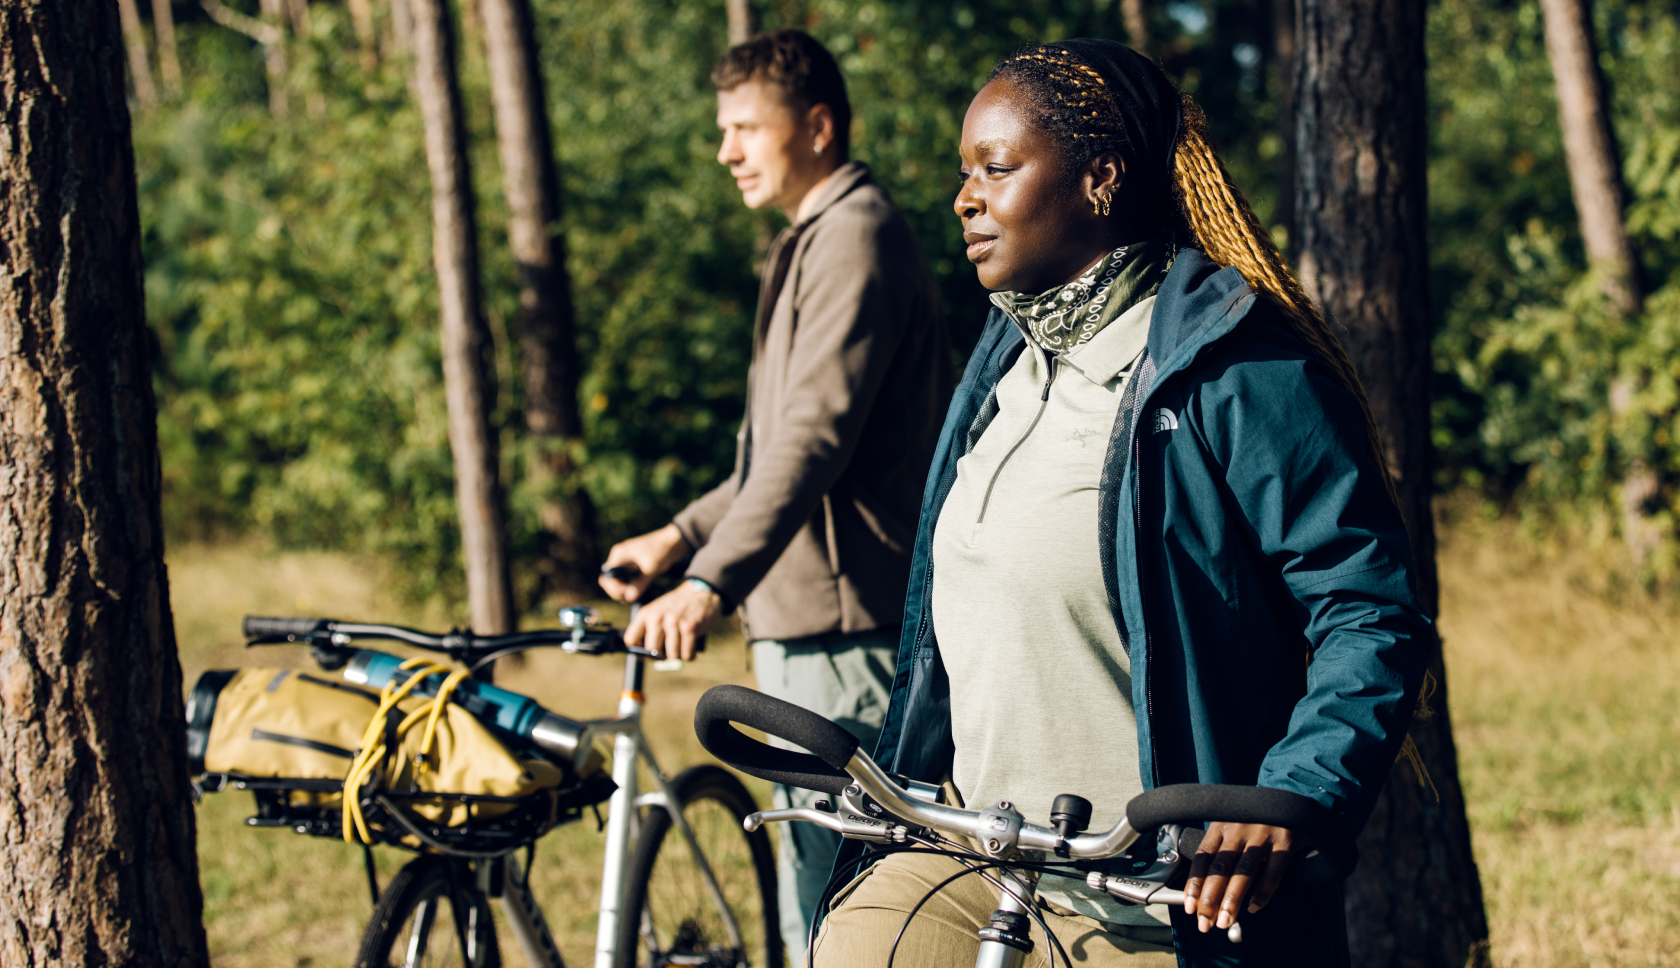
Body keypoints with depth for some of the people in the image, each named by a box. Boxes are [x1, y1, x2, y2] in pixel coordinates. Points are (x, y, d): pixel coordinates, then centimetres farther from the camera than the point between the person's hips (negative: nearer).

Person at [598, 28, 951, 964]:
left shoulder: (856, 235, -12)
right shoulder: (821, 239, 21)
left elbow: (816, 435, -24)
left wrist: (711, 581, -32)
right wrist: (683, 534, 23)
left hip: (846, 625, -11)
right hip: (813, 618, 11)